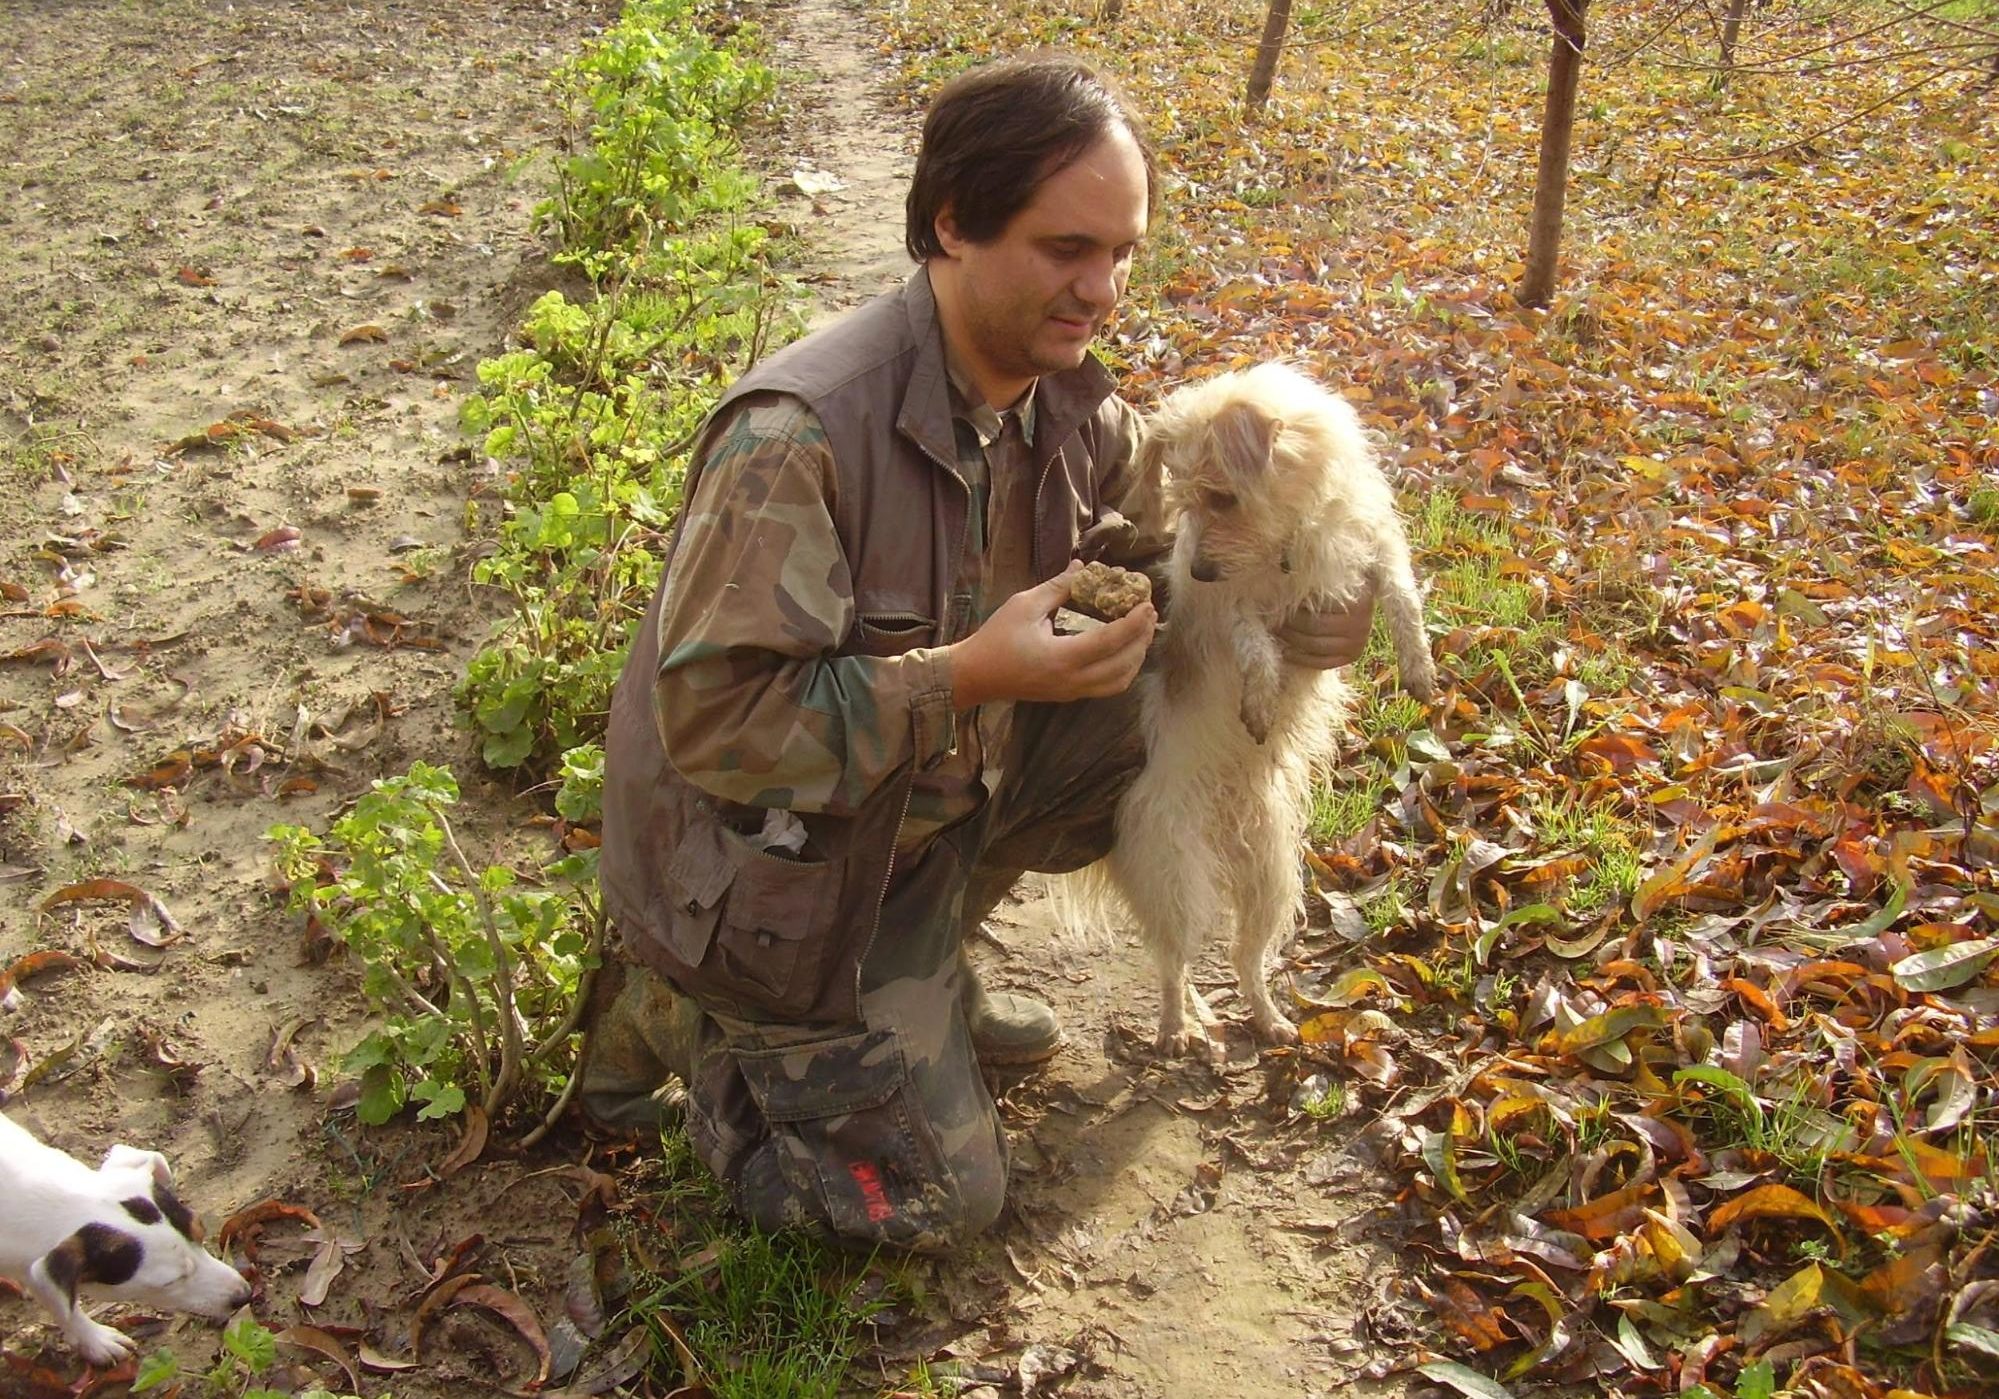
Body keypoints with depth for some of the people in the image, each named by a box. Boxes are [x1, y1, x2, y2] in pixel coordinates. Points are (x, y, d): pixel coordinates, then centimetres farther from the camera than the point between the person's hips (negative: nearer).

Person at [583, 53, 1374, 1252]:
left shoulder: (1073, 407, -7)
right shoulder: (800, 435, -32)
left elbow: (1164, 564, 8)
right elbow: (709, 717, -31)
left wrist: (1279, 616, -14)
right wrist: (971, 677, -37)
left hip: (929, 805, 7)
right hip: (767, 869, -7)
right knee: (940, 1197, -5)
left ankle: (925, 970, 10)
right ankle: (681, 1017, 15)